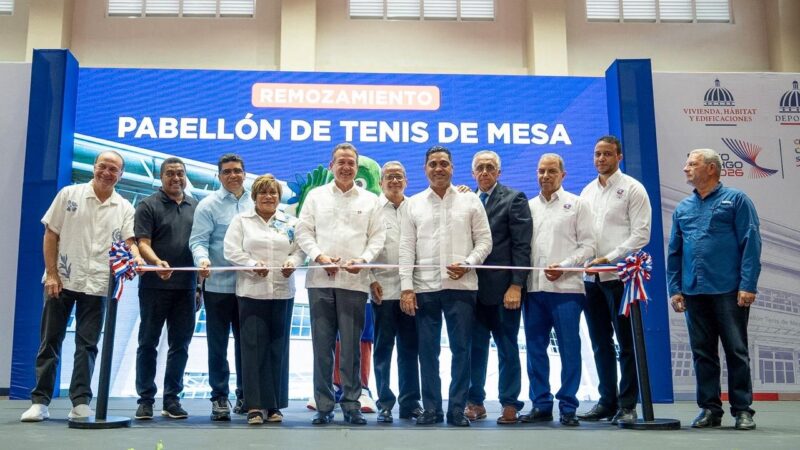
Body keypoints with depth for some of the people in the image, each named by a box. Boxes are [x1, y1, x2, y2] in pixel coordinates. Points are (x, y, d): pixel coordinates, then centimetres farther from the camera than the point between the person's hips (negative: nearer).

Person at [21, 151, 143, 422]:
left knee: (87, 345, 2)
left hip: (97, 284, 1)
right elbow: (51, 235, 2)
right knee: (50, 341, 5)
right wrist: (51, 274, -6)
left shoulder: (124, 208, 5)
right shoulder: (69, 194, 3)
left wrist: (135, 257, -28)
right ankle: (40, 401, 12)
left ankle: (81, 403, 4)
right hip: (61, 280, -1)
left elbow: (129, 241, -4)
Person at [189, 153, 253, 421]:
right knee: (218, 345, 4)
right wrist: (202, 259, -28)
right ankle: (219, 398, 13)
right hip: (219, 285, -3)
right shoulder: (208, 205, -1)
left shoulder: (255, 204, 9)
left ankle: (244, 395, 23)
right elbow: (198, 240, -8)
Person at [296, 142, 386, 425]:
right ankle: (323, 405, 9)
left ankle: (351, 404, 9)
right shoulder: (316, 196, 13)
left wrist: (363, 259, -8)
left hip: (354, 281, 0)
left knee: (351, 347, 1)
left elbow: (377, 235, 8)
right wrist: (319, 256, -8)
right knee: (322, 345, 2)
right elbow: (304, 232, 8)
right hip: (321, 279, 1)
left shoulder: (370, 200, 12)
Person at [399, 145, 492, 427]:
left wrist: (468, 263, -11)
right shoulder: (414, 204, 9)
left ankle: (457, 409, 10)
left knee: (461, 349, 1)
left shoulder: (470, 201, 8)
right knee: (428, 351, 4)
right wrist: (406, 287, -2)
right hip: (425, 287, 1)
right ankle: (431, 409, 13)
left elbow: (484, 240, 7)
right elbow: (407, 248, 5)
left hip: (461, 285, -1)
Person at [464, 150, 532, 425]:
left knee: (507, 348, 4)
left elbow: (522, 245, -6)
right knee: (475, 348, 7)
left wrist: (516, 285, -13)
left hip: (502, 287, -3)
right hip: (473, 287, 3)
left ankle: (510, 405, 12)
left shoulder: (514, 199, 1)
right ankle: (475, 402, 16)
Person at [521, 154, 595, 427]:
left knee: (569, 349, -2)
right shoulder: (528, 207, 16)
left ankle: (568, 407, 7)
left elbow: (588, 245, 1)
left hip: (565, 287, -4)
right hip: (534, 288, 4)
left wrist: (563, 266, -11)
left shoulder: (577, 205, 6)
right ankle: (541, 405, 15)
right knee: (535, 348, 6)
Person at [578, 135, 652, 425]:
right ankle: (607, 401, 18)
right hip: (591, 276, 6)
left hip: (619, 275, -6)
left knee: (626, 344, -1)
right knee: (601, 343, 10)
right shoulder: (587, 191, 16)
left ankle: (627, 405, 5)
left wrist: (609, 258, -15)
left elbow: (641, 234, -8)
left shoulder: (632, 189, -1)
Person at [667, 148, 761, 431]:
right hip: (694, 292, 5)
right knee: (702, 352, 8)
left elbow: (751, 244, -5)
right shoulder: (683, 209, 14)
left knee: (736, 351, 1)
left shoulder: (735, 200, 0)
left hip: (728, 291, -5)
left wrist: (748, 285, -13)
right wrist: (674, 289, 7)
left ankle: (742, 410, 11)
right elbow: (674, 252, 15)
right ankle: (710, 408, 17)